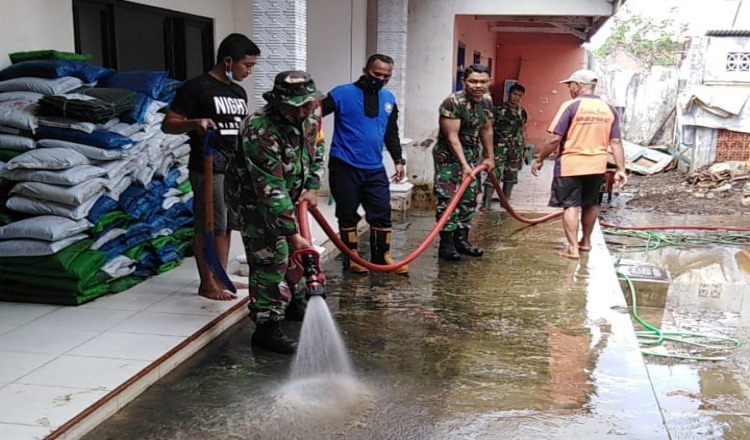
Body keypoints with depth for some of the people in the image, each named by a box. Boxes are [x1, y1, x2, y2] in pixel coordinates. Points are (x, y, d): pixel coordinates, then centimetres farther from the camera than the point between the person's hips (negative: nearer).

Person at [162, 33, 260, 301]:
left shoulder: (239, 92, 14)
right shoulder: (196, 88, -10)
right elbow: (168, 124, -11)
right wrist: (194, 123, -29)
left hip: (236, 168, 8)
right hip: (208, 169, -8)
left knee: (227, 225, 13)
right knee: (209, 226, -2)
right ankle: (207, 284, 7)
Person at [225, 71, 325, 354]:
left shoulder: (310, 117, -11)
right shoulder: (261, 131, -35)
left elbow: (317, 151, 9)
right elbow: (271, 190, -36)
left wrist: (312, 188, -4)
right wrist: (292, 233, -36)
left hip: (289, 195, 8)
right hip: (253, 198, -8)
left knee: (296, 251, 17)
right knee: (270, 258, -12)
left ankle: (294, 304, 37)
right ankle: (266, 328, -4)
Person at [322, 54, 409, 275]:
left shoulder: (389, 99, 10)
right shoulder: (343, 94, -8)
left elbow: (391, 133, 20)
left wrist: (398, 160, 19)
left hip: (375, 169, 5)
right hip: (345, 167, -4)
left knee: (382, 214, 6)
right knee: (347, 215, 6)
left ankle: (382, 257, 20)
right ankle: (352, 259, 20)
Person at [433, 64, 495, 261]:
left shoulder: (487, 102, 3)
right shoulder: (453, 102, -21)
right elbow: (452, 136, -22)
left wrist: (490, 156, 18)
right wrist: (464, 164, -25)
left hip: (472, 154, 8)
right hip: (449, 155, -8)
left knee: (469, 199, 11)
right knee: (448, 199, -10)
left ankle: (461, 240, 21)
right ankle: (446, 244, -4)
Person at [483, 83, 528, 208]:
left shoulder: (522, 112, 11)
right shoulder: (498, 109, -4)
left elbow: (523, 130, 18)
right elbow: (489, 128, -4)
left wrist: (525, 148, 16)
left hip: (516, 149, 5)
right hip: (499, 147, -5)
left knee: (511, 175, 10)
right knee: (495, 174, -13)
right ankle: (486, 202, -12)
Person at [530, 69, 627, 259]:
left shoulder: (571, 106, -11)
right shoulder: (609, 110, 4)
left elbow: (555, 139, -14)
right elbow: (616, 142, 1)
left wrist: (539, 159, -3)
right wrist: (621, 169, 3)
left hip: (571, 164, -5)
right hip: (597, 165, 5)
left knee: (570, 206, 2)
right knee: (590, 204, 20)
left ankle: (573, 248, -1)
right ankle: (586, 241, 34)